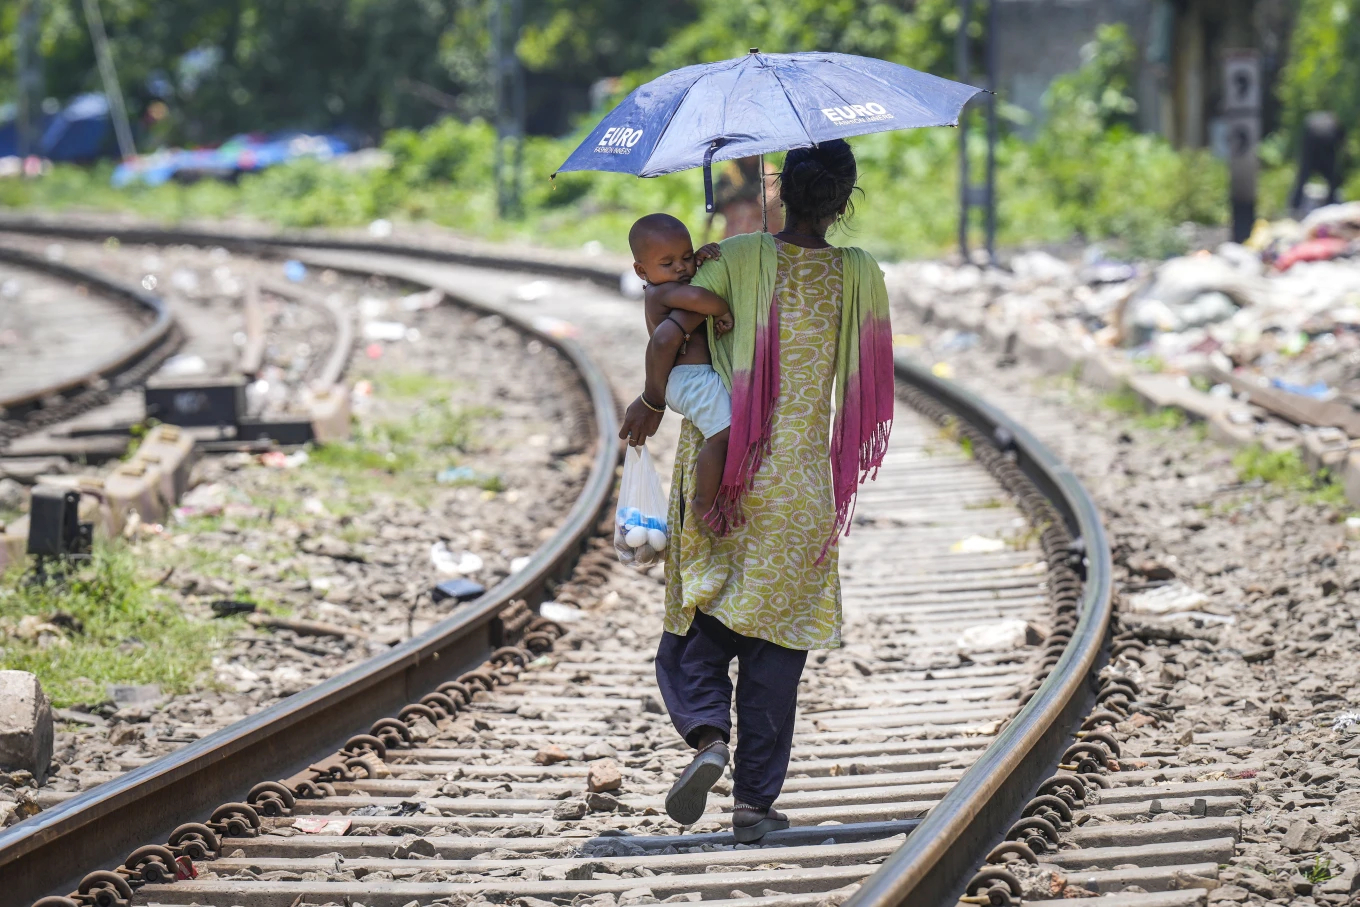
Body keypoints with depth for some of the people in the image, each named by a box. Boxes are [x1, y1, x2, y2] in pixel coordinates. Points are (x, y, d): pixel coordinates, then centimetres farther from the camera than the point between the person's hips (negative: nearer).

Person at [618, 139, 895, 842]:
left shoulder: (739, 260, -7)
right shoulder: (859, 277, -3)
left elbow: (664, 337, -15)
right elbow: (870, 376, 9)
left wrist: (651, 403, 2)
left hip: (717, 471, -1)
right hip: (800, 479, 1)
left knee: (698, 621, 10)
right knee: (776, 638, 8)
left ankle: (707, 733, -17)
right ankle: (755, 799, 8)